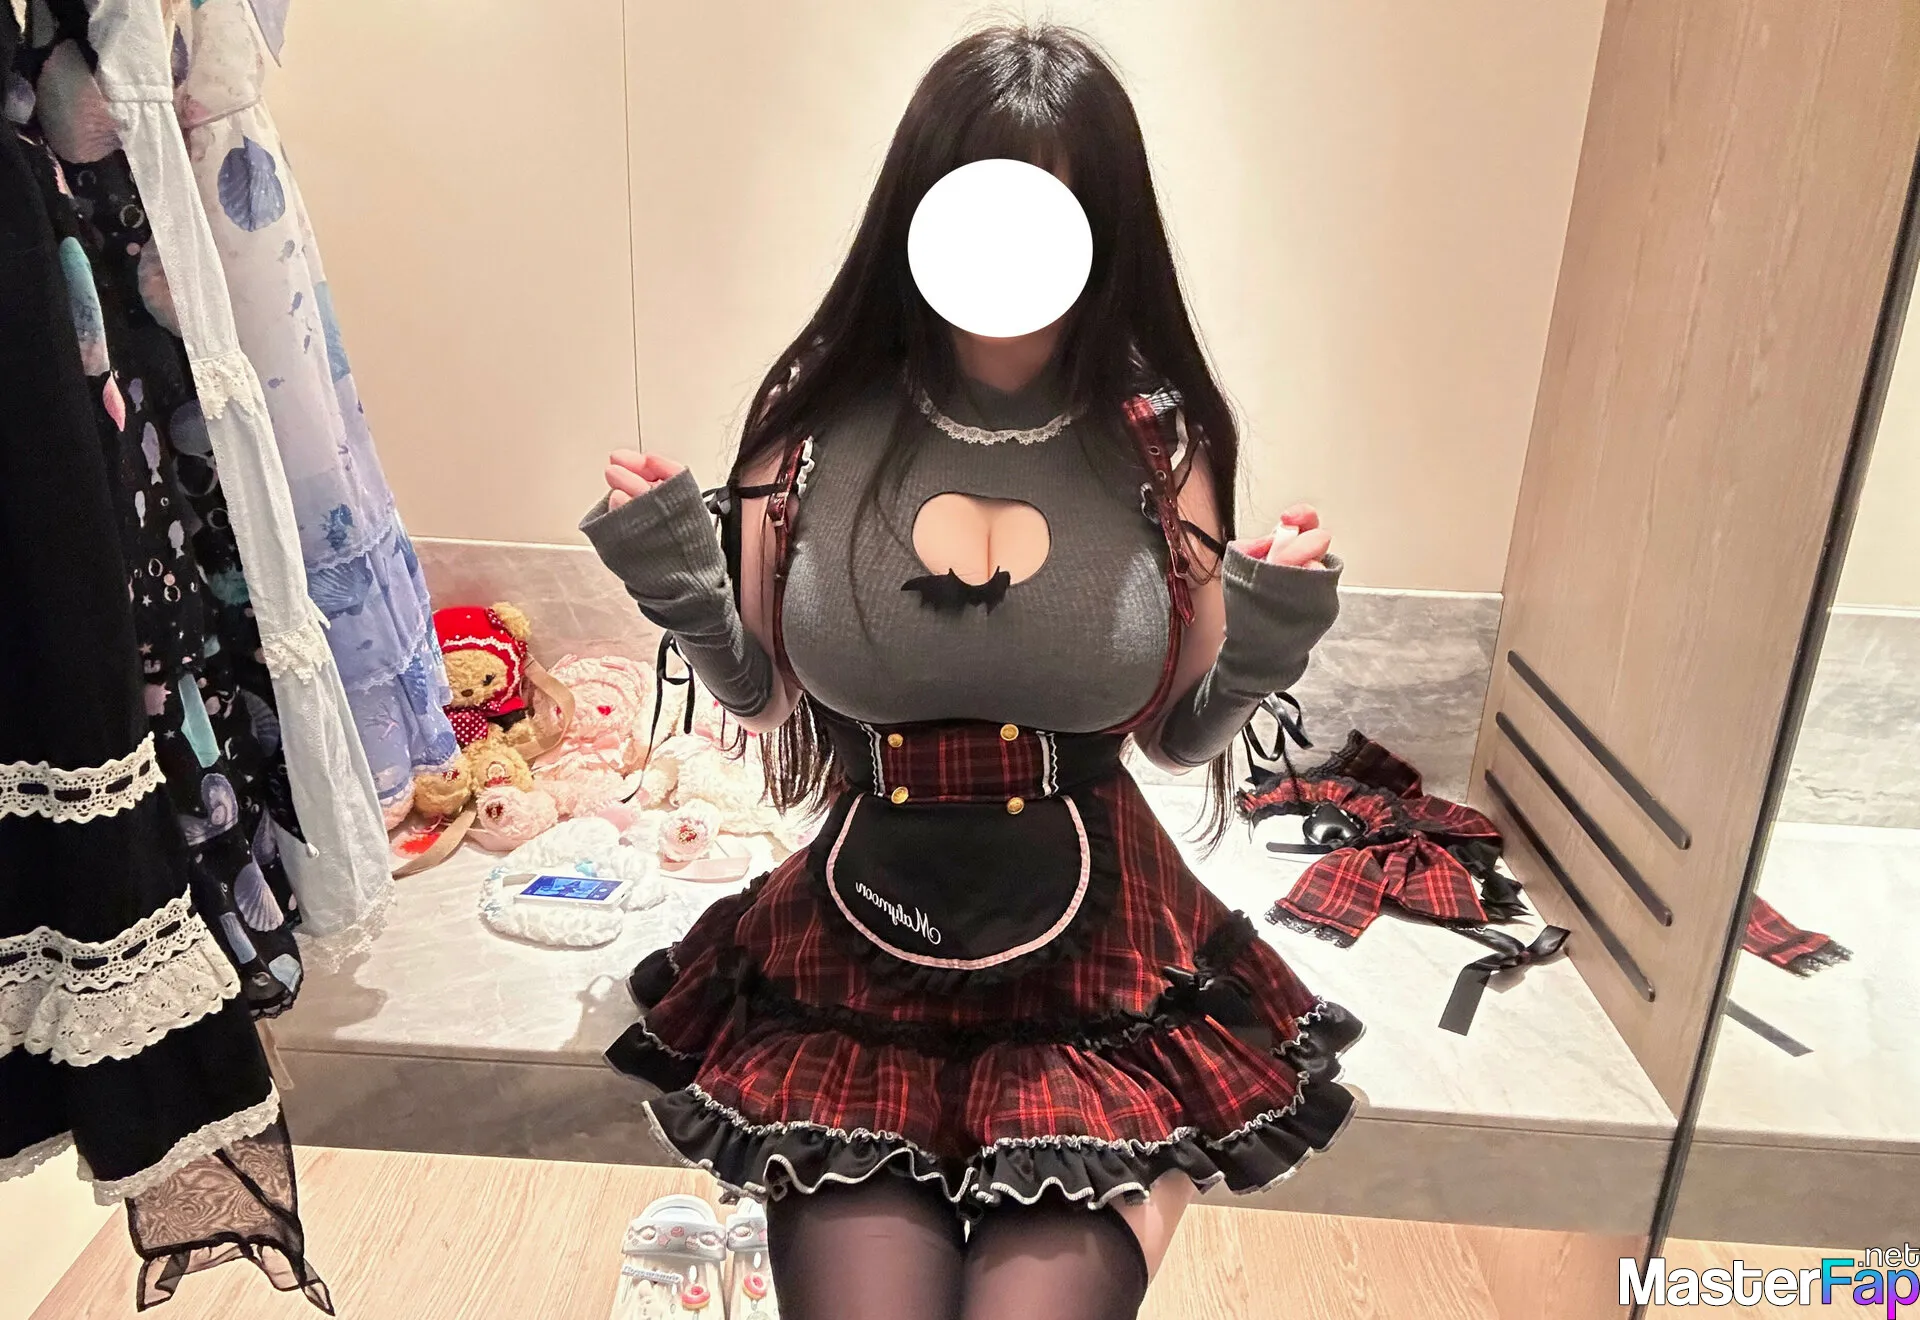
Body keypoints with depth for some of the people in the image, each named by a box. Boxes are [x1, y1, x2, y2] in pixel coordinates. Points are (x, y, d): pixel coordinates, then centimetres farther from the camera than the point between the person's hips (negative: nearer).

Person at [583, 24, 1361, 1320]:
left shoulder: (1160, 444, -6)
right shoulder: (818, 423, -6)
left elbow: (1183, 735, 4)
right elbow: (766, 701, 7)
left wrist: (1260, 655, -15)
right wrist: (685, 594, -11)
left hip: (1099, 971, 0)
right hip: (853, 962, 1)